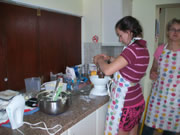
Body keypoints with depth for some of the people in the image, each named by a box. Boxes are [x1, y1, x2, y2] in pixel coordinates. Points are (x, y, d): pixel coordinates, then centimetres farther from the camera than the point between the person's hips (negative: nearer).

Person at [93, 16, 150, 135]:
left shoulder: (133, 49, -25)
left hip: (126, 105, -9)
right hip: (138, 101, 9)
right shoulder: (142, 47, 4)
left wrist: (99, 60, -9)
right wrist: (109, 58, 12)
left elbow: (107, 70, -29)